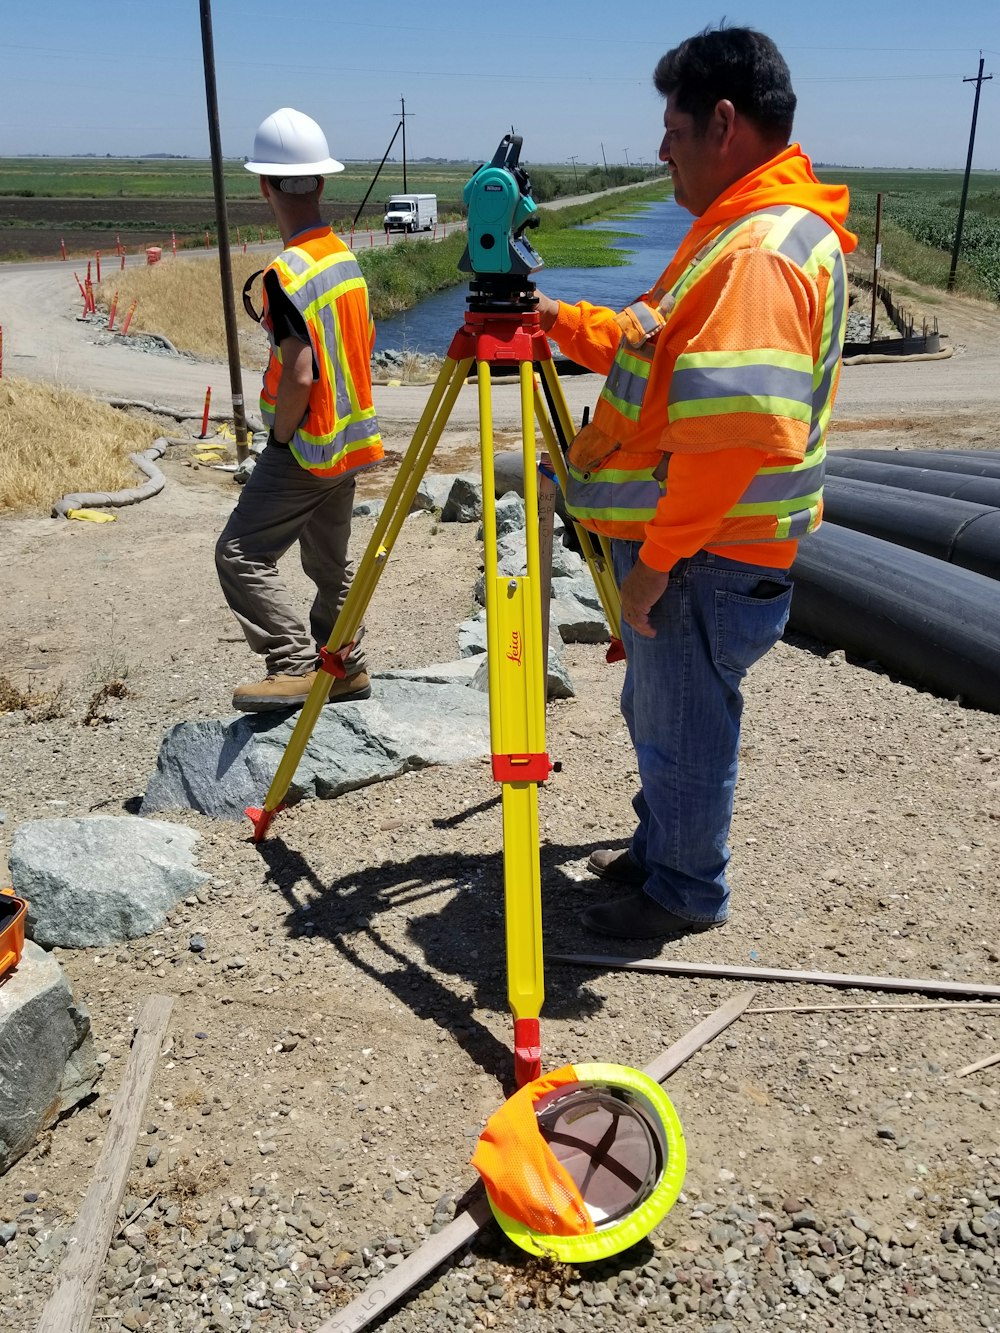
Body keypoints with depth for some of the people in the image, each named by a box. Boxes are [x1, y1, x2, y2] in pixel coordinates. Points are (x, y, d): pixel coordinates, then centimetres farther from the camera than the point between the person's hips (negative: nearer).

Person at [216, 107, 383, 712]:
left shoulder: (286, 274, -20)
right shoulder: (347, 256, 6)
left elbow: (298, 375, -25)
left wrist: (280, 439, -9)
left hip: (306, 446, -9)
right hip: (351, 438, 9)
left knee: (242, 554, -5)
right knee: (330, 558, 18)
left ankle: (296, 665, -8)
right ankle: (345, 668, 27)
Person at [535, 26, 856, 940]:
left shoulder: (763, 252, -21)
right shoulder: (736, 230, 14)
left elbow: (735, 431, -29)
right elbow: (657, 351, 23)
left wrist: (656, 558, -23)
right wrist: (564, 323, 13)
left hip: (709, 558, -10)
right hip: (682, 541, 10)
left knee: (683, 730, 5)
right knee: (658, 713, 22)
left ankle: (685, 892, 24)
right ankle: (657, 850, 40)